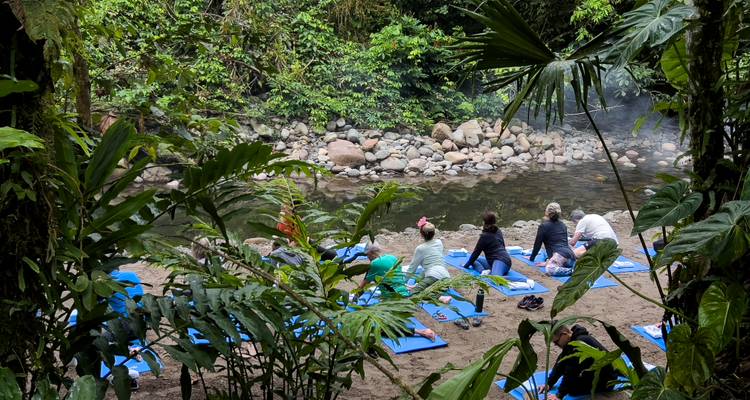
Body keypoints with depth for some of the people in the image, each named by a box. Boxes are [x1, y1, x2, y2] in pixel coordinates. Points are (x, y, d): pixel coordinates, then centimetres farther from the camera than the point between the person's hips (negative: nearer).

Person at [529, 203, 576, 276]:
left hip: (560, 255, -8)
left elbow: (537, 244, 10)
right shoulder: (563, 225, 26)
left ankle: (572, 271, -32)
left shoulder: (544, 226, 5)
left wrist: (532, 258, 25)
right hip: (571, 255, 8)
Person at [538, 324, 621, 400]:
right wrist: (549, 383, 0)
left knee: (572, 389, -21)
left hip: (606, 380, -9)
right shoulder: (571, 340, 0)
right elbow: (560, 363, 6)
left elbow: (571, 372, -30)